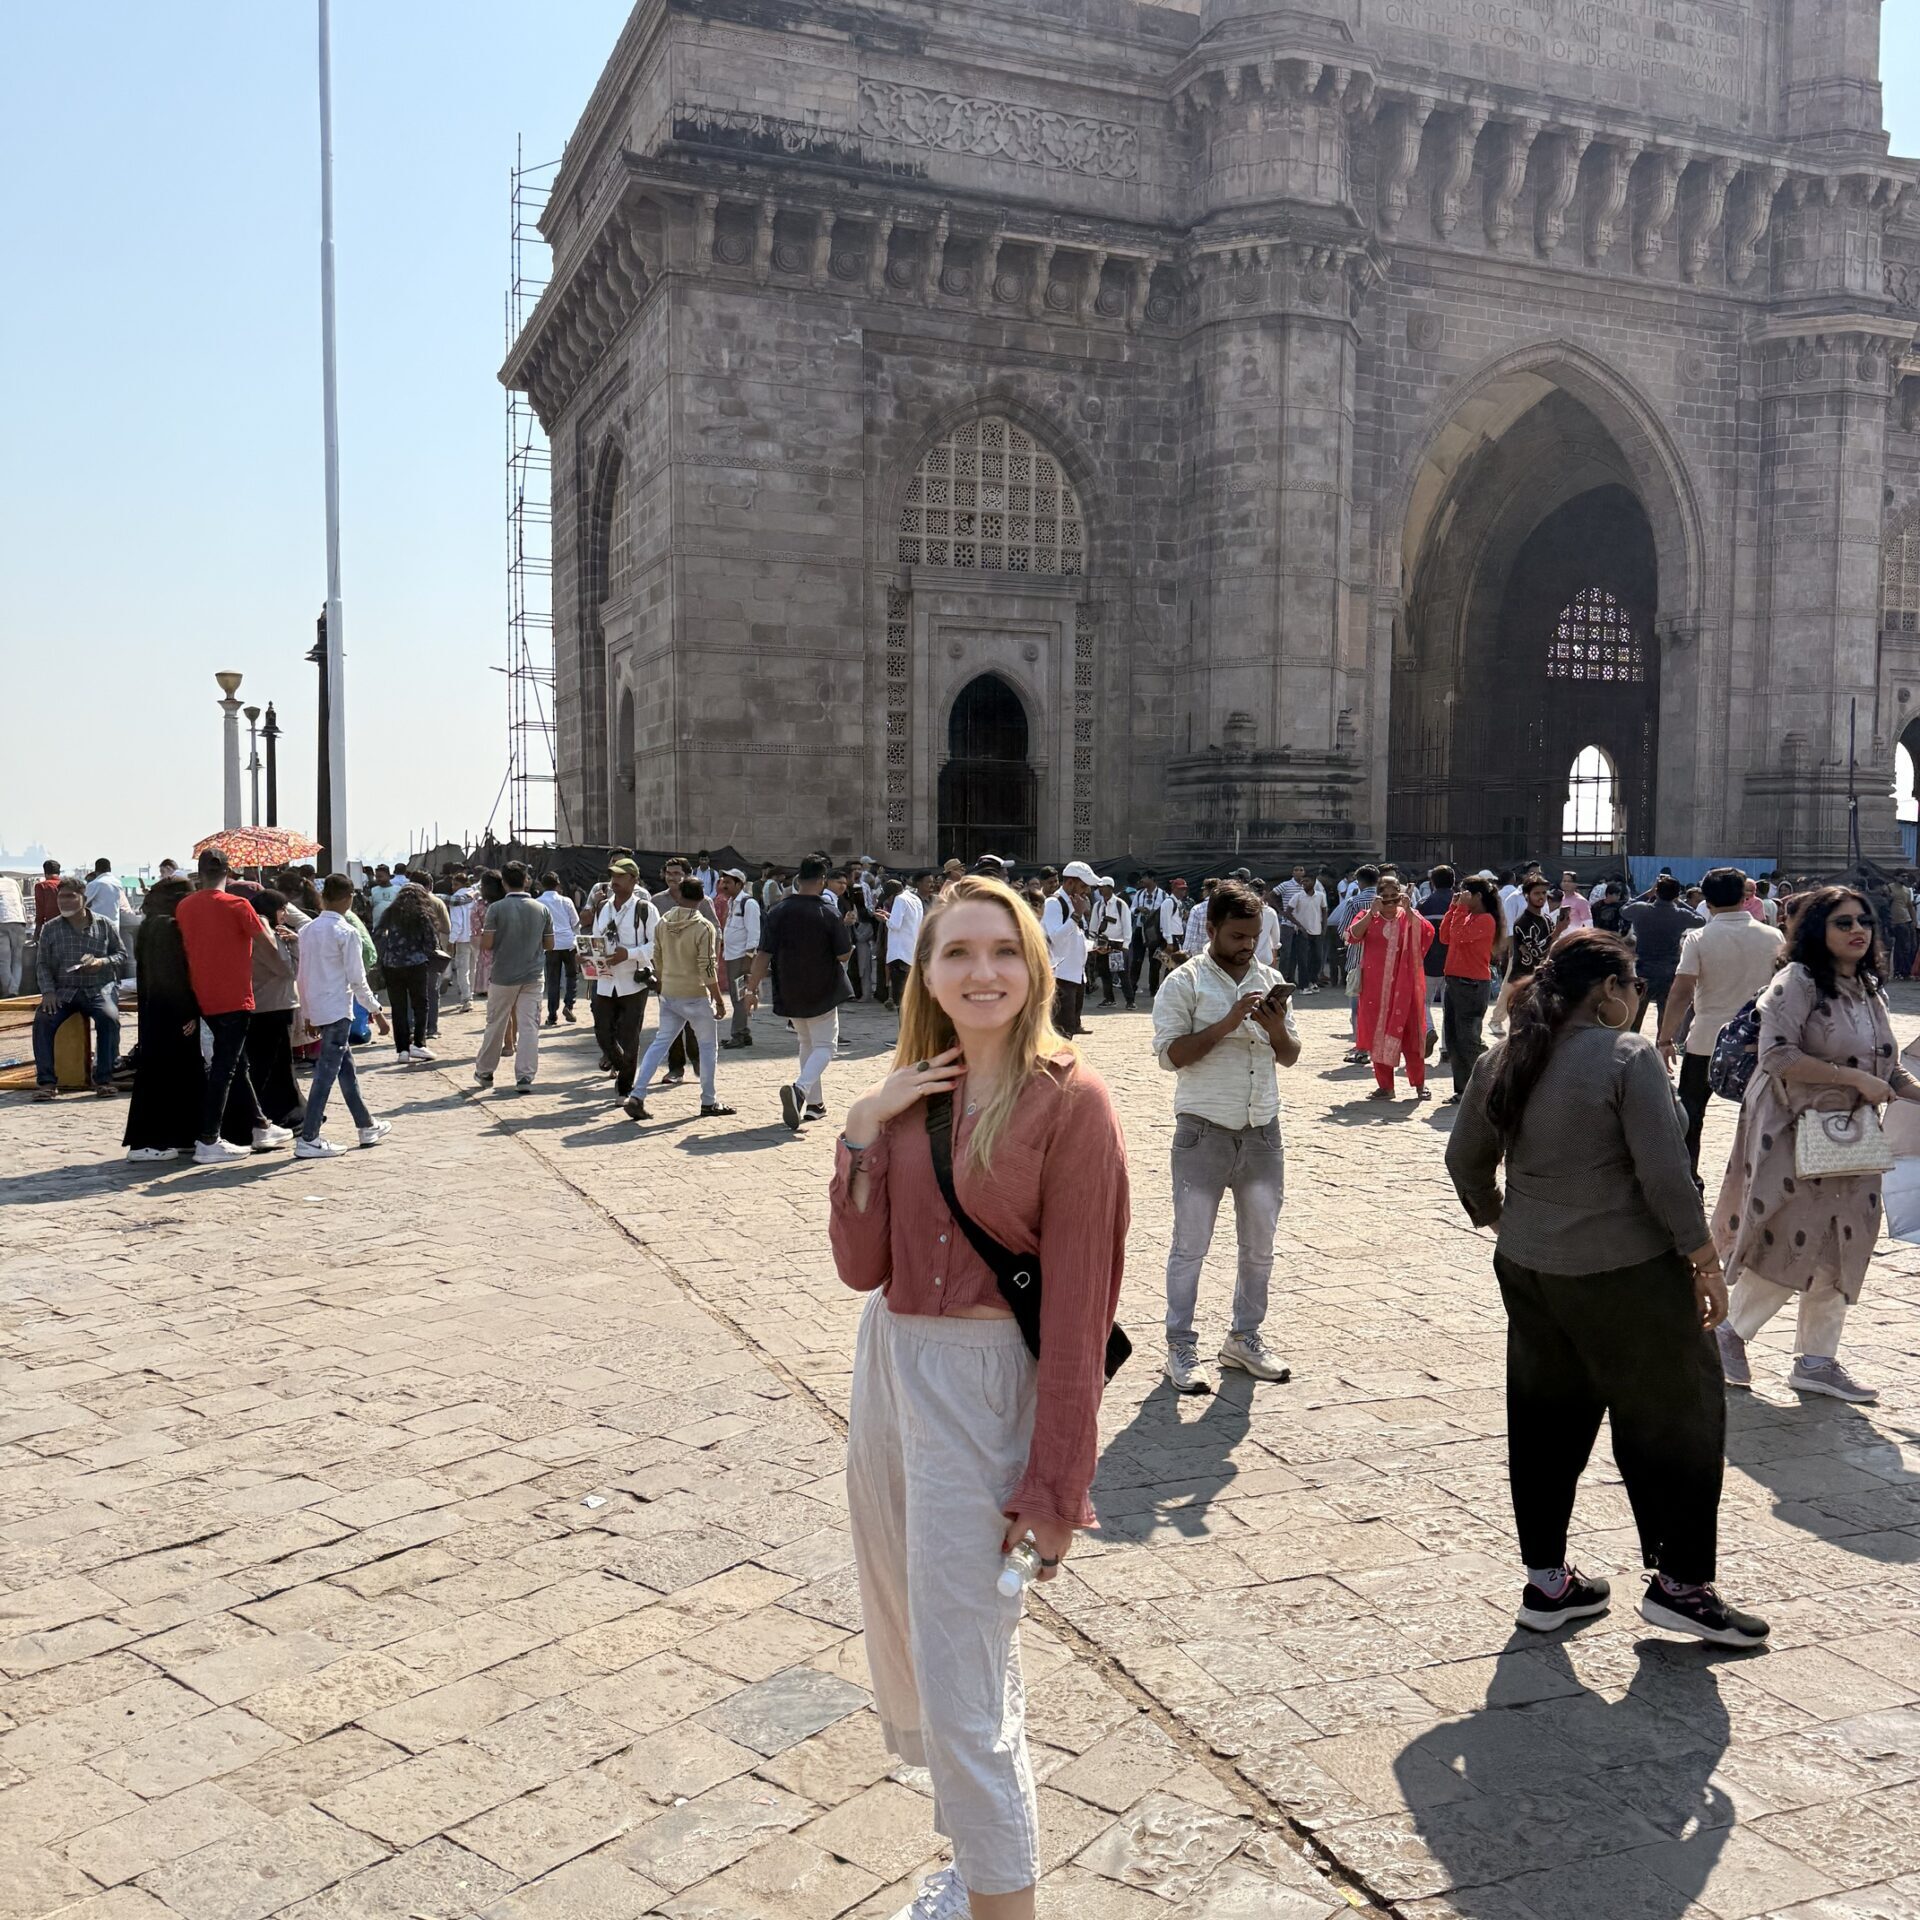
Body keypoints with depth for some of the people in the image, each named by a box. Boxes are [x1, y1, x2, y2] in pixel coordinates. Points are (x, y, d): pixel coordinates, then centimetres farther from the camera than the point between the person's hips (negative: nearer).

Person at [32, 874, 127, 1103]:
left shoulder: (104, 925, 6)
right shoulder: (50, 928, 8)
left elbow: (122, 955, 9)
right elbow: (42, 964, 7)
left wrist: (102, 962, -13)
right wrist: (48, 991, -9)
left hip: (100, 988, -2)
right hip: (63, 990, 2)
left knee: (109, 1017, -32)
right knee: (42, 1020, -26)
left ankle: (104, 1078, -21)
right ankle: (46, 1081, -17)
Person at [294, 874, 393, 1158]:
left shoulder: (307, 931, 8)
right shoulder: (348, 933, -12)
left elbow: (303, 976, 12)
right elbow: (357, 978, -12)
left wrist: (308, 1012, 20)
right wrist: (376, 1010, -4)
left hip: (317, 1010, 8)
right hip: (338, 1010, -8)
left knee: (346, 1068, 17)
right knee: (326, 1073, -6)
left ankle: (367, 1126, 27)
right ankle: (308, 1140, -6)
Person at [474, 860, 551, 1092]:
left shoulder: (496, 908, -9)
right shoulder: (541, 909, 1)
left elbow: (486, 944, -11)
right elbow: (549, 943, 7)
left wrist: (481, 934, 10)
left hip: (503, 976, -1)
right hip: (533, 976, 1)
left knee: (495, 1025, 12)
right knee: (529, 1026, 1)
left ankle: (484, 1072, 26)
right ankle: (525, 1077, -4)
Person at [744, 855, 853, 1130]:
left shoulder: (777, 913, -5)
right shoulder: (830, 915, -12)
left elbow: (764, 955, -8)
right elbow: (843, 956, -7)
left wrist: (752, 989, -1)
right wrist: (842, 928, 11)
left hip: (789, 994, 4)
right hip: (822, 993, -4)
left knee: (806, 1043, 22)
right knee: (824, 1046, 4)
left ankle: (814, 1103, 24)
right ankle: (800, 1087, -24)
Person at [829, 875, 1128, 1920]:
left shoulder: (1068, 1102, -14)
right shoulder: (909, 1092, 4)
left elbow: (1076, 1310, -14)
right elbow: (862, 1267, 0)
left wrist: (1053, 1484, -14)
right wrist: (862, 1132, -11)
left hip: (986, 1386, -7)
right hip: (888, 1365, 7)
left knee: (962, 1677, -2)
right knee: (906, 1637, 21)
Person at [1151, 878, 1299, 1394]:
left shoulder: (1271, 980, 9)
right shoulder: (1185, 983, -6)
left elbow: (1290, 1057, 11)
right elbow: (1169, 1054, -14)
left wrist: (1277, 1030, -11)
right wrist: (1227, 1023, -22)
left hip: (1263, 1132, 5)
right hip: (1204, 1132, -5)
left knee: (1260, 1243, 13)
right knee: (1190, 1244, 2)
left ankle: (1245, 1337, 29)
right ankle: (1180, 1348, 12)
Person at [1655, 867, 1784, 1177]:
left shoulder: (1698, 939, -10)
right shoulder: (1772, 937, 0)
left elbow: (1681, 992, -15)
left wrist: (1666, 1039, -9)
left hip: (1706, 1041, -2)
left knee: (1689, 1115, 9)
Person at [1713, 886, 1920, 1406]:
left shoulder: (1870, 991, 11)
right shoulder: (1798, 981, -13)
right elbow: (1778, 1056, -23)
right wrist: (1855, 1078, -22)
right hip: (1794, 1136, -7)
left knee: (1838, 1253, 9)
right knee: (1789, 1245, -4)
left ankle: (1816, 1361, 21)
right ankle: (1731, 1332, 18)